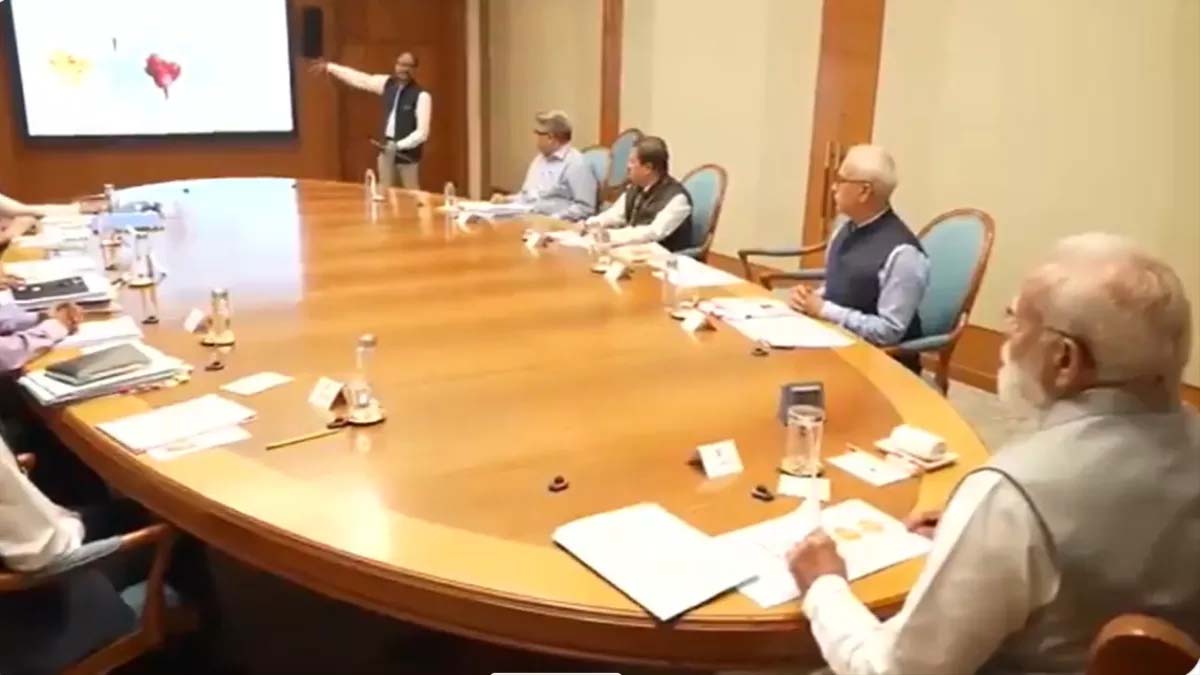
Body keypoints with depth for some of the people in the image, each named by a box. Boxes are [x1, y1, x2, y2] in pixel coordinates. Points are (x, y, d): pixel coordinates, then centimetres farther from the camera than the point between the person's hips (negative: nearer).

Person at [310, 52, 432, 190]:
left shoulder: (421, 96, -18)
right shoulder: (388, 84, 2)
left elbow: (422, 132, -21)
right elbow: (359, 78, 12)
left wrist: (398, 145, -24)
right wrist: (330, 67, 16)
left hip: (407, 151, -6)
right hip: (386, 148, 6)